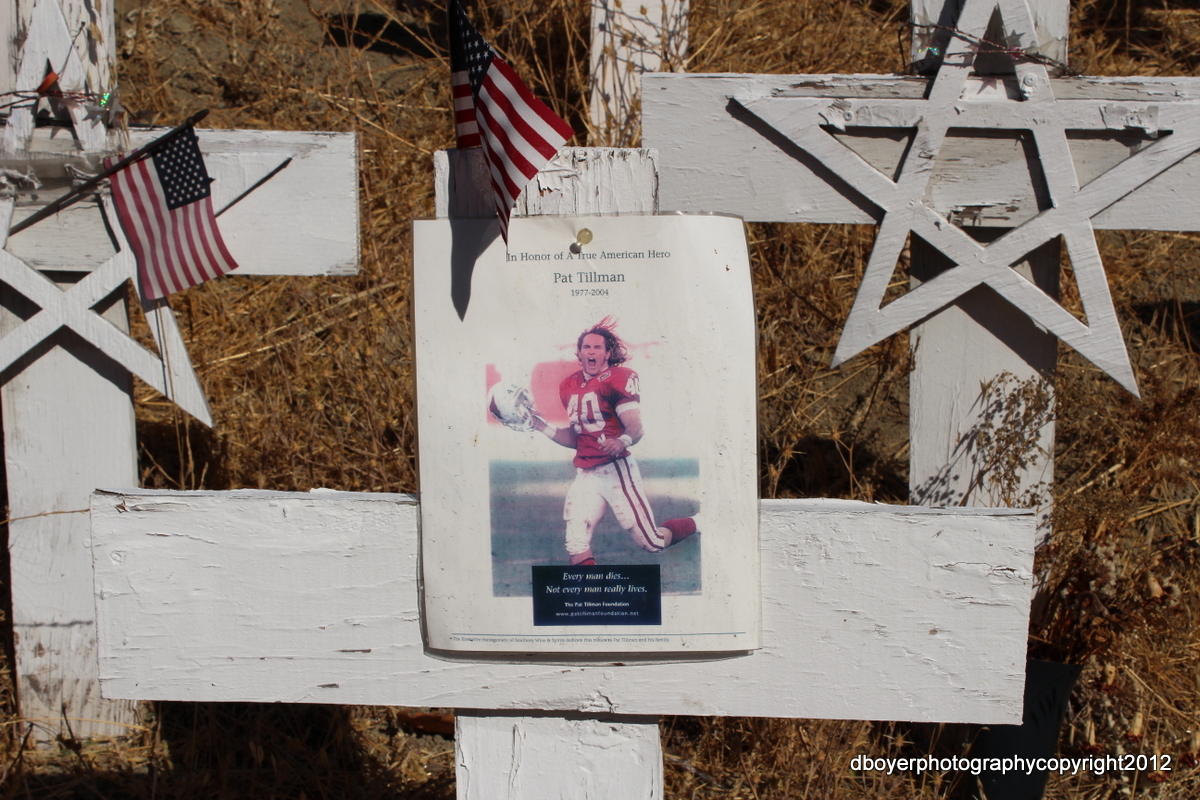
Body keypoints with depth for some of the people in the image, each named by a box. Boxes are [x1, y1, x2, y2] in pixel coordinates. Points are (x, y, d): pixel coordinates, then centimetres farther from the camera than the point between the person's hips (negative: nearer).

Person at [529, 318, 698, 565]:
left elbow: (636, 428, -17)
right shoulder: (569, 386, 13)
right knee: (576, 544, -10)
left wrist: (622, 442, -38)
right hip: (585, 476, 6)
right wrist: (540, 426, 11)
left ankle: (698, 523, 29)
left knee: (653, 543, 0)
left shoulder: (618, 379, -8)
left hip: (616, 470, -6)